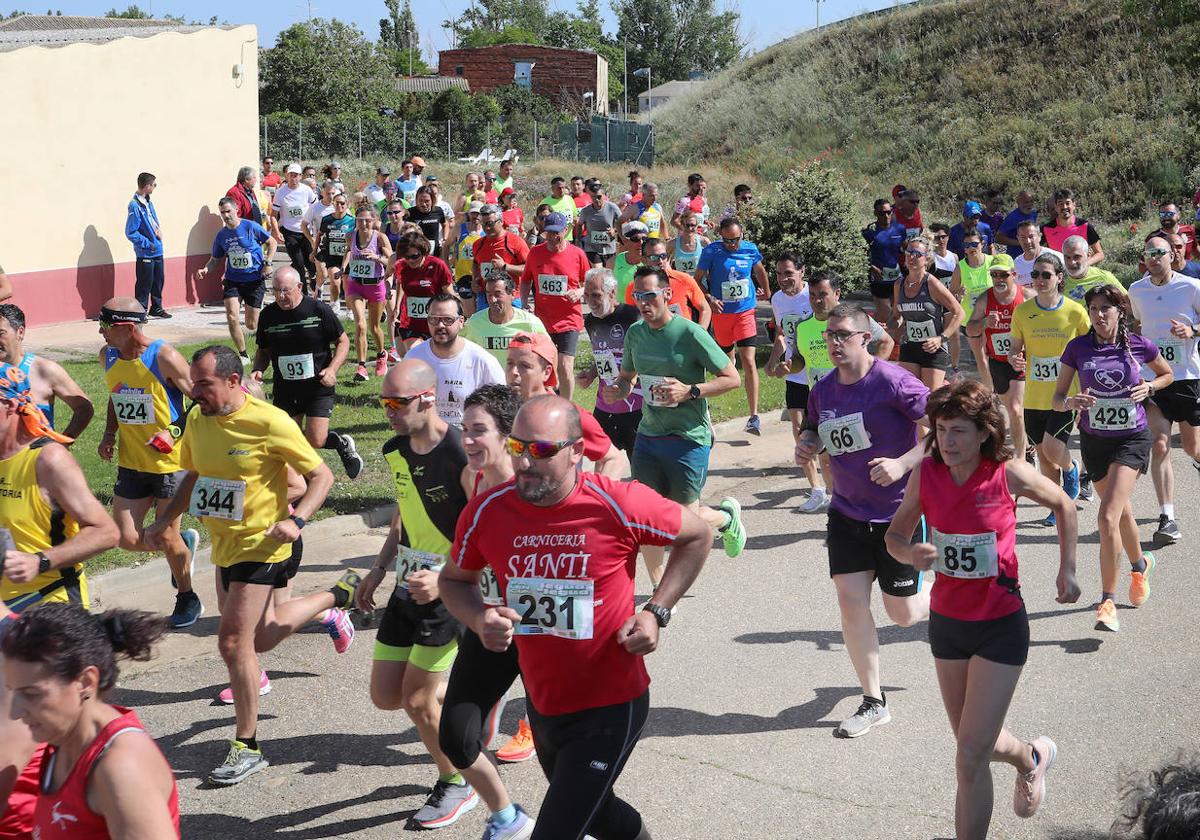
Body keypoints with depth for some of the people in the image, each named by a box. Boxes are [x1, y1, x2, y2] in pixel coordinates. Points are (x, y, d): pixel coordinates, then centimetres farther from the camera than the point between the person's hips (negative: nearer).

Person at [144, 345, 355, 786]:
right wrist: (164, 521, 9)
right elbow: (193, 476, 19)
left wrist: (296, 520, -27)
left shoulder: (270, 422, -20)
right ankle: (335, 598, 46)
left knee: (233, 641, -13)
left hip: (260, 546, -8)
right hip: (223, 545, 8)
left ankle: (247, 746, 5)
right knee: (260, 637, 20)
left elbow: (321, 475, -13)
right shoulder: (197, 421, 1)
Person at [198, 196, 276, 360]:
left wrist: (267, 263, -10)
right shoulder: (221, 235, 2)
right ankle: (242, 354, -1)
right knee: (232, 317, -16)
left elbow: (272, 243, 1)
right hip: (232, 280, 3)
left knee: (251, 325, 0)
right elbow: (216, 259, 12)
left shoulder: (251, 227, -8)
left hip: (255, 280, -3)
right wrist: (206, 268, -9)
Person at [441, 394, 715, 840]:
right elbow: (454, 579, 6)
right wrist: (479, 620, -15)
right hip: (542, 700, 5)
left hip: (610, 707, -5)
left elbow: (697, 535, -4)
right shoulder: (487, 511, -12)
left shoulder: (616, 505, -21)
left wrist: (656, 613, -12)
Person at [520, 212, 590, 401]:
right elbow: (525, 280, 16)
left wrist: (580, 292, -13)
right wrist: (526, 303, 1)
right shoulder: (535, 252, 3)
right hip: (541, 320, 3)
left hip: (568, 320, -3)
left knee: (565, 367, -10)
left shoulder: (577, 254, -3)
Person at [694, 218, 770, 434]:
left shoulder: (750, 249, -2)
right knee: (727, 358, 11)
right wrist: (709, 299, -19)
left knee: (748, 361, -11)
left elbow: (759, 270, 19)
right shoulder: (711, 252, -8)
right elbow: (698, 280, -3)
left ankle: (754, 416, -14)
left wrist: (766, 292, 31)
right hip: (721, 313, 0)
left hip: (745, 312, 0)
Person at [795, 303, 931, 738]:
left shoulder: (893, 382, -19)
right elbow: (814, 427, 20)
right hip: (846, 511, 5)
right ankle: (873, 702, 10)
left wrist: (902, 464, -28)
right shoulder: (823, 389, 1)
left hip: (898, 512, -5)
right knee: (850, 599, -3)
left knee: (904, 613, 3)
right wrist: (806, 444, -3)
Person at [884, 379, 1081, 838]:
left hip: (1000, 626, -4)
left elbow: (1063, 505, 3)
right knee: (974, 742, 21)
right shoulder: (925, 473, -10)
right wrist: (911, 553, -22)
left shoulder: (1009, 473, -17)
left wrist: (1067, 570, 2)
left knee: (971, 757, -10)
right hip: (947, 622, 4)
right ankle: (1031, 756, 54)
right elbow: (895, 535, 0)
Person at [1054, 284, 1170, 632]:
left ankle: (1108, 601, -13)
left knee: (1108, 516, -19)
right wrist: (1071, 402, -25)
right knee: (1121, 511, 20)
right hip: (1094, 440, 3)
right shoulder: (1078, 347, -5)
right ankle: (1141, 564, 50)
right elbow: (1057, 399, -3)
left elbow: (1167, 374, 13)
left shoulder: (1138, 345, -7)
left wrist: (1148, 387, -7)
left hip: (1132, 439, -3)